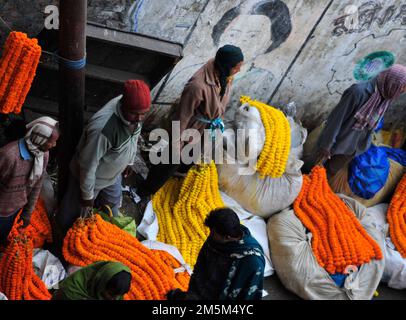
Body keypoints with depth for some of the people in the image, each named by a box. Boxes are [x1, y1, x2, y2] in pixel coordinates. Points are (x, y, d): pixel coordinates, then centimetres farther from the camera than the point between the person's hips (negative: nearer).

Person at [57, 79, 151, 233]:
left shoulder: (134, 109, -22)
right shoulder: (102, 129, -45)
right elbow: (88, 165, -29)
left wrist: (129, 161, 16)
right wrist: (87, 194, -16)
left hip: (114, 174, 7)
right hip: (91, 177, -7)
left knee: (112, 207, 33)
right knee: (75, 215, 21)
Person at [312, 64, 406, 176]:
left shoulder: (386, 98, -10)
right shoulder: (359, 91, -31)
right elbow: (337, 118, -24)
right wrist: (326, 145, -19)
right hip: (337, 143, -5)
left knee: (331, 171, 23)